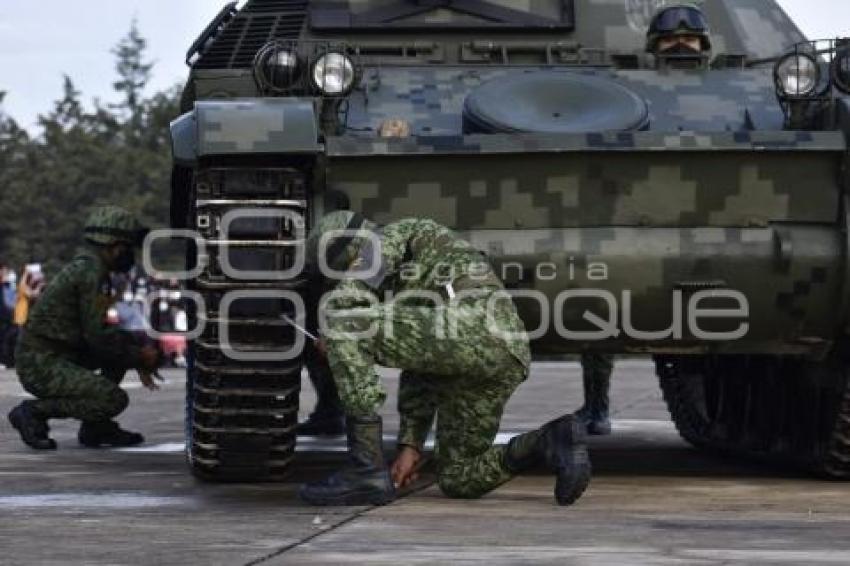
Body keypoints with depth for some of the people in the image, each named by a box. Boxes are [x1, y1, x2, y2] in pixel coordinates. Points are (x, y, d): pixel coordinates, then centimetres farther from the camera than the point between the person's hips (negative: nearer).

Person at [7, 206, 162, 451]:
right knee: (114, 400, -22)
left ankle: (97, 427, 12)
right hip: (42, 366, -10)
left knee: (125, 342, 14)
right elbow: (97, 337, -18)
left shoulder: (86, 267, 17)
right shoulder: (92, 272, -14)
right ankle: (34, 412, -9)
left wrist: (140, 359, 16)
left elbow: (99, 331, 26)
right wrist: (140, 357, -4)